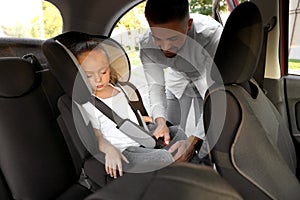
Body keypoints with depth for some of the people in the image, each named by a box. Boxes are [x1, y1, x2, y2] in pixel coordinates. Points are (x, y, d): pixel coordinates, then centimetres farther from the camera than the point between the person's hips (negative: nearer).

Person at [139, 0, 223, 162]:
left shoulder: (211, 34, -42)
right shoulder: (146, 45, -30)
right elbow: (155, 85, -19)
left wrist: (194, 140, -48)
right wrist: (160, 121, -38)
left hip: (207, 81, -2)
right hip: (178, 80, 3)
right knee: (170, 134, 4)